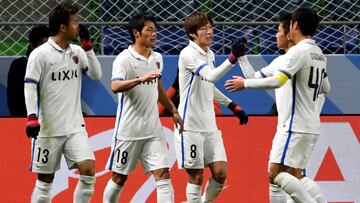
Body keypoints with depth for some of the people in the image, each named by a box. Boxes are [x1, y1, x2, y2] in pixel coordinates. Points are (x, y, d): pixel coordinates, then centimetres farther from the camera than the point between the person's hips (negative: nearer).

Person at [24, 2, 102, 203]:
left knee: (89, 171, -12)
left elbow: (96, 74, 10)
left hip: (75, 126, 4)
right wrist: (32, 117, -20)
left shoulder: (77, 52, 8)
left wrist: (88, 47, 1)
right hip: (48, 128, -4)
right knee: (45, 180, 2)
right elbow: (30, 87, -10)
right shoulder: (40, 54, -9)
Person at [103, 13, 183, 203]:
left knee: (163, 173, -6)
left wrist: (173, 111, 27)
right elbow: (115, 86, -29)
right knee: (119, 178, 6)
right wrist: (140, 79, -42)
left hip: (153, 130, 5)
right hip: (129, 130, -5)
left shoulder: (157, 58, 10)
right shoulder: (124, 59, -12)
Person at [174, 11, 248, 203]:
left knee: (220, 173, 0)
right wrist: (231, 59, -41)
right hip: (190, 126, -7)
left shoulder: (210, 54, 12)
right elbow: (211, 76, -29)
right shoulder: (188, 54, -13)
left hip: (209, 125, 7)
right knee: (196, 176, -3)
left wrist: (233, 106, 24)